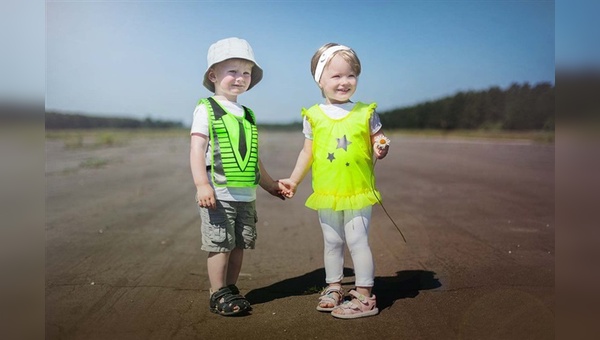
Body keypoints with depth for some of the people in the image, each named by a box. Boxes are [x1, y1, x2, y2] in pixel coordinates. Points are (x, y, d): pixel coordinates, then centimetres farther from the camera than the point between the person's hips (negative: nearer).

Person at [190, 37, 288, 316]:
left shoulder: (248, 115, 16)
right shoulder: (206, 109, -2)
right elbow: (197, 149, -11)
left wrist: (270, 185, 25)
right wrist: (202, 184, -21)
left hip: (246, 196, 6)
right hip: (218, 194, -6)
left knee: (239, 245, 11)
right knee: (221, 245, -1)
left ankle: (230, 289, 26)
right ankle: (218, 295, 13)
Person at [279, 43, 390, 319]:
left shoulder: (365, 112, -1)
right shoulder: (313, 116, 3)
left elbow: (377, 140, 7)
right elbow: (308, 152, 11)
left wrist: (381, 147, -16)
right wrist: (294, 180, 13)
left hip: (358, 192, -2)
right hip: (326, 193, 2)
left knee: (357, 241, -2)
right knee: (332, 242, 13)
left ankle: (364, 296, 10)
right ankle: (333, 288, 29)